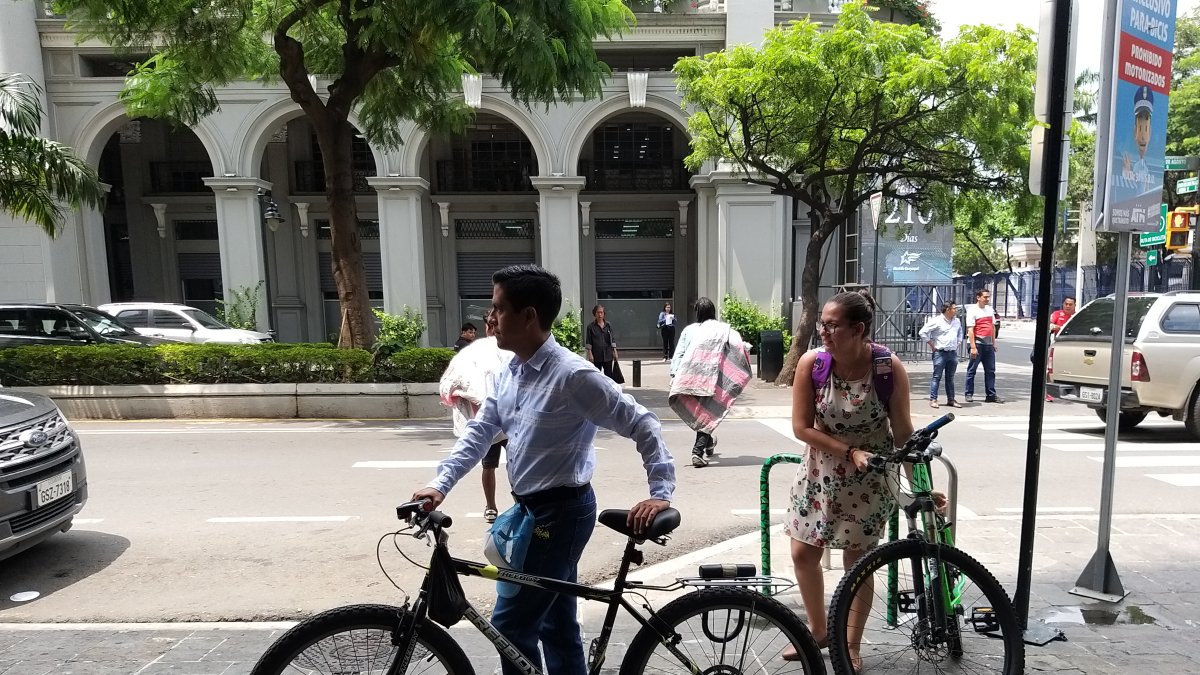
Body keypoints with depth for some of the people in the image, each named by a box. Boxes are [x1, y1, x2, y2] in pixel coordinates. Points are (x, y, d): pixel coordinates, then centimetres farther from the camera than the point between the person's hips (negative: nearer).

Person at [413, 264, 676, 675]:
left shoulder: (573, 375, -22)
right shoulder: (509, 374, 4)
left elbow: (642, 424, -19)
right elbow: (479, 432, 6)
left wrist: (661, 492, -21)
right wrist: (441, 484, -5)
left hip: (561, 512, -8)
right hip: (532, 509, 8)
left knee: (510, 625, 1)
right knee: (557, 624, 20)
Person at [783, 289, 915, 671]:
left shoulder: (889, 367, -21)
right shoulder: (811, 363, -18)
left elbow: (903, 433, -12)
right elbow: (802, 428, -14)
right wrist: (849, 450, -21)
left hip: (870, 477, -2)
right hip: (821, 471, 2)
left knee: (857, 562, 8)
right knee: (803, 554, 8)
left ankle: (851, 646, 30)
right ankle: (818, 630, 34)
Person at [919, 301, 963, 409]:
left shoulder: (957, 321, 12)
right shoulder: (936, 321, -9)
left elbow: (960, 333, 31)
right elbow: (923, 332, -11)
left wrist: (957, 344, 17)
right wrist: (932, 345, -8)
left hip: (953, 353, 6)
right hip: (940, 353, -6)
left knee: (950, 378, 12)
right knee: (937, 377, -3)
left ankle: (951, 399, 18)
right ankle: (933, 399, 0)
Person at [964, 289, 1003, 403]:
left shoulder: (990, 309, 13)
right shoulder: (972, 310, -8)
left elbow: (993, 327, 20)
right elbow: (970, 330, -13)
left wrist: (994, 343, 15)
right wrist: (973, 347, -19)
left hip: (988, 344, 7)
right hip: (977, 343, -7)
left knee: (990, 370, 8)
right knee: (972, 370, 1)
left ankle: (991, 395, 13)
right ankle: (969, 394, 8)